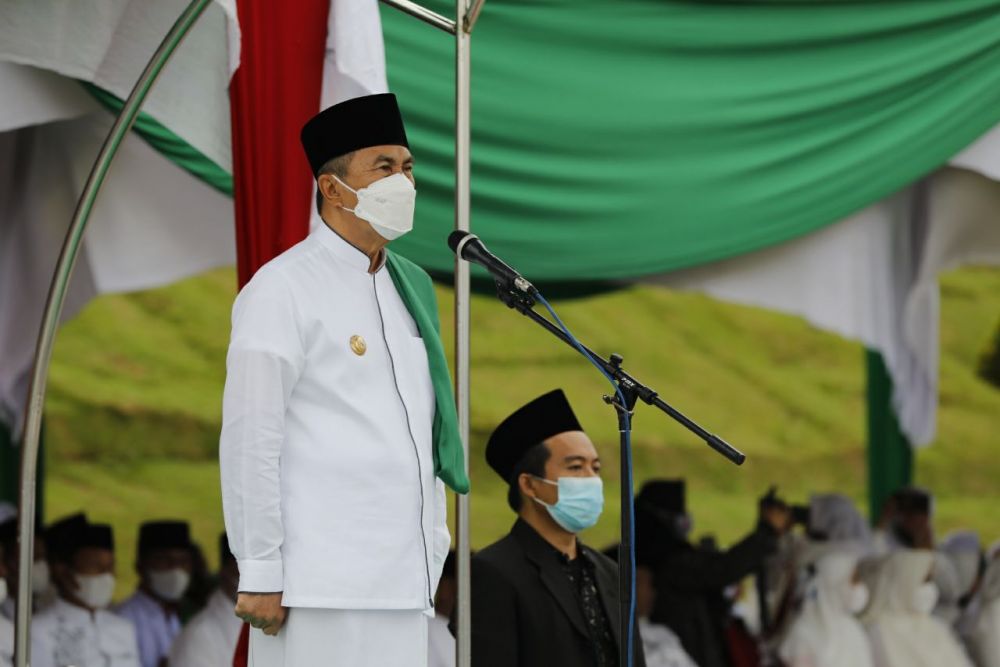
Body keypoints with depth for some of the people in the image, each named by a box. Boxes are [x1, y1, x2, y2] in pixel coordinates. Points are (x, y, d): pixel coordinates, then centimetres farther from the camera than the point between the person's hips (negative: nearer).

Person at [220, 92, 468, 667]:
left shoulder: (410, 287, 17)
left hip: (404, 578, 7)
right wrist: (260, 576, -13)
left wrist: (433, 541, 16)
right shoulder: (283, 291, -6)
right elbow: (250, 442, -10)